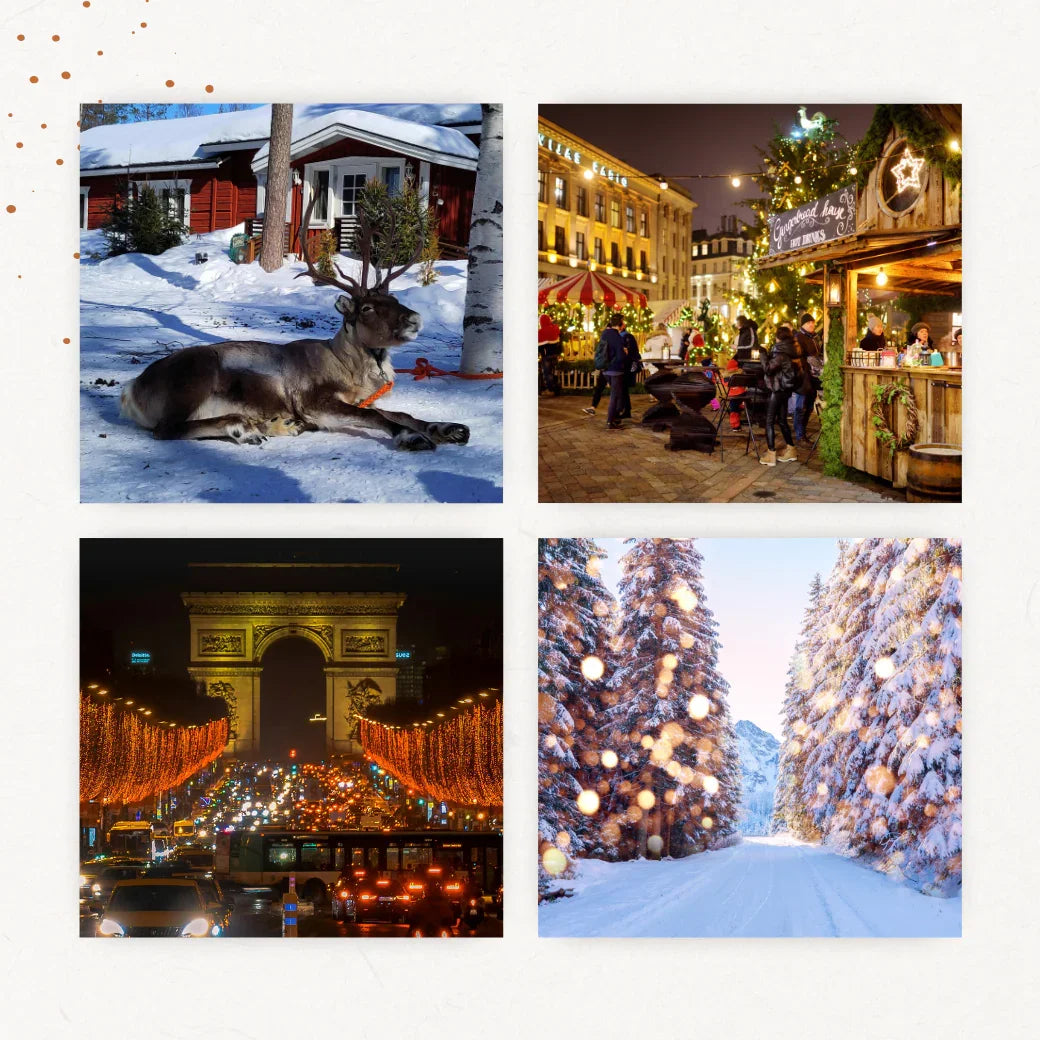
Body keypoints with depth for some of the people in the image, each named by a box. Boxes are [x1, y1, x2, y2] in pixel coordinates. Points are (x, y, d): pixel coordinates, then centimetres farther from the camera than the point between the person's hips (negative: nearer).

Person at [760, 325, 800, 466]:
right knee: (782, 420, 18)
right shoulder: (791, 351, 8)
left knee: (769, 421, -4)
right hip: (786, 389, 9)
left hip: (777, 389, -9)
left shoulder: (780, 351, -17)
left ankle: (770, 454, -7)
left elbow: (769, 368, -20)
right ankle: (790, 450, 22)